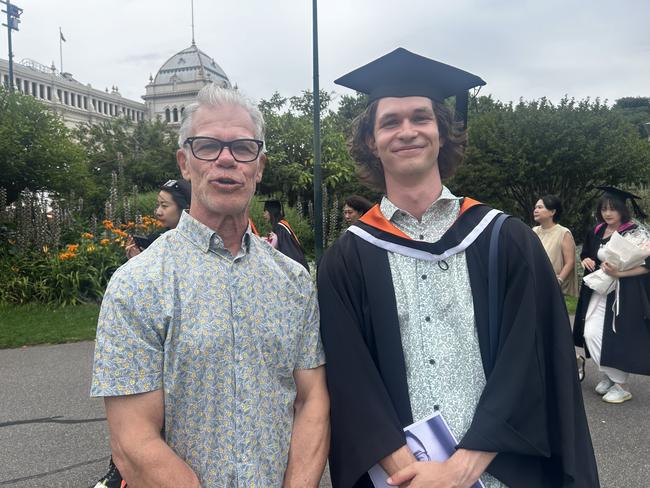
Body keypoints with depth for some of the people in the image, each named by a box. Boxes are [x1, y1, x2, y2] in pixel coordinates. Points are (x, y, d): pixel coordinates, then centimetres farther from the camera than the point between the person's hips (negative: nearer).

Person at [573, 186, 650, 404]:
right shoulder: (596, 233, 7)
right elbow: (585, 255, 21)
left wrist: (618, 273, -26)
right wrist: (586, 261, -2)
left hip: (624, 294, -6)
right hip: (598, 291, 6)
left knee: (615, 338, -5)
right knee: (590, 334, 1)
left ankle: (621, 385, 13)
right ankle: (608, 376, 20)